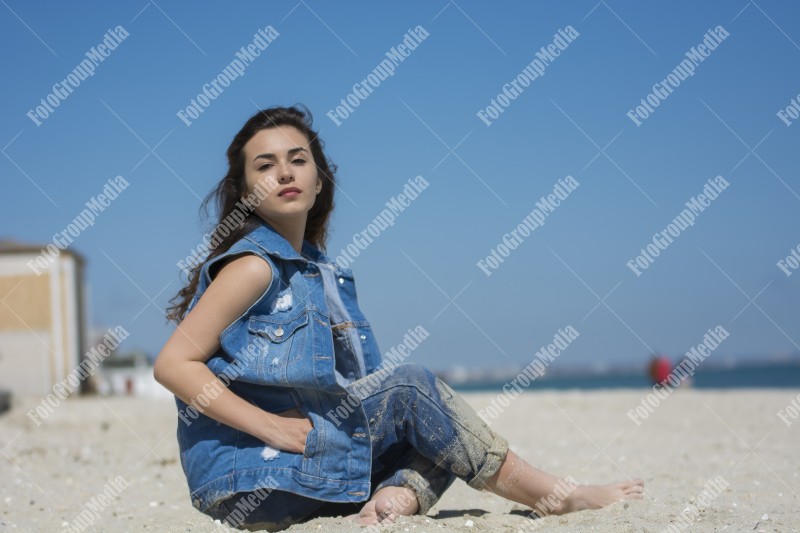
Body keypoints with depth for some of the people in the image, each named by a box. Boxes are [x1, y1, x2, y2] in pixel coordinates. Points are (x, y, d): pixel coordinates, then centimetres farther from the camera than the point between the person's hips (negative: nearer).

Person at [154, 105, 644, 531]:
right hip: (245, 481, -8)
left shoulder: (318, 270, 14)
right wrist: (272, 427, -20)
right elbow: (173, 364, -17)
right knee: (408, 385, -15)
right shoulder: (255, 265, -11)